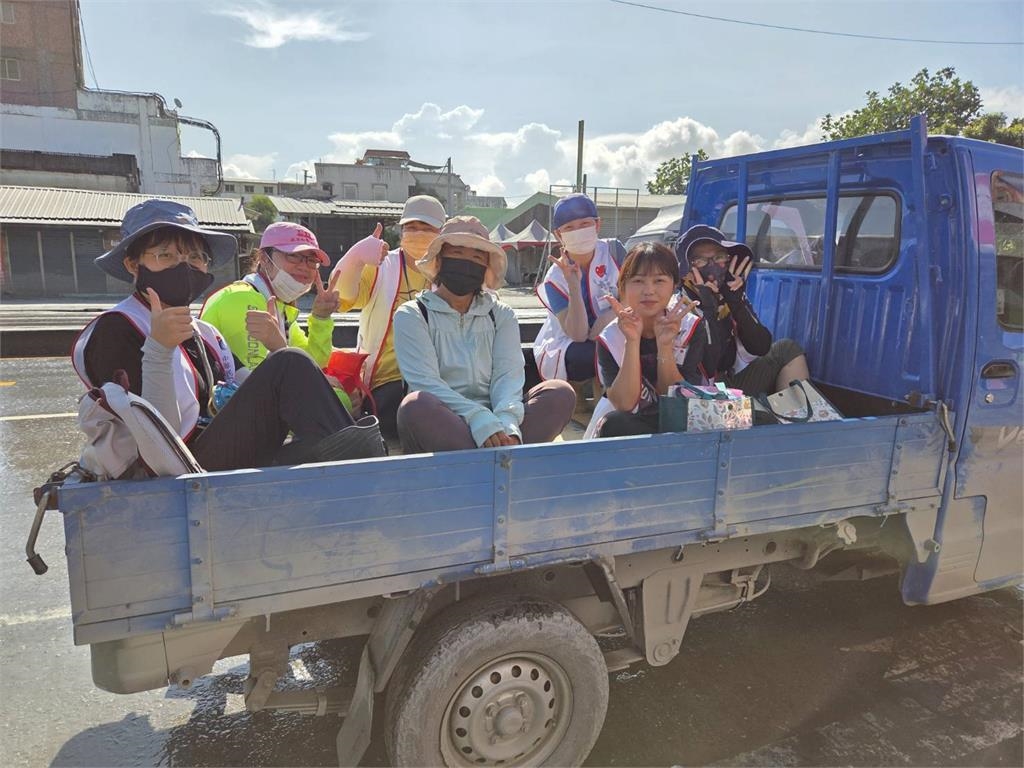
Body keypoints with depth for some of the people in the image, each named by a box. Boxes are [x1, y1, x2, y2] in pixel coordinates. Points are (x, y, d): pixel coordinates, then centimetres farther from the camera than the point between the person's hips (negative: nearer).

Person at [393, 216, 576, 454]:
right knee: (416, 406, -35)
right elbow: (426, 381, -9)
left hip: (493, 421, 3)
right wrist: (481, 421, -25)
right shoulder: (412, 315, 7)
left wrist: (507, 423, -22)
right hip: (440, 425, -3)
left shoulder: (501, 315, 18)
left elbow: (508, 374, 0)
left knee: (560, 393, -20)